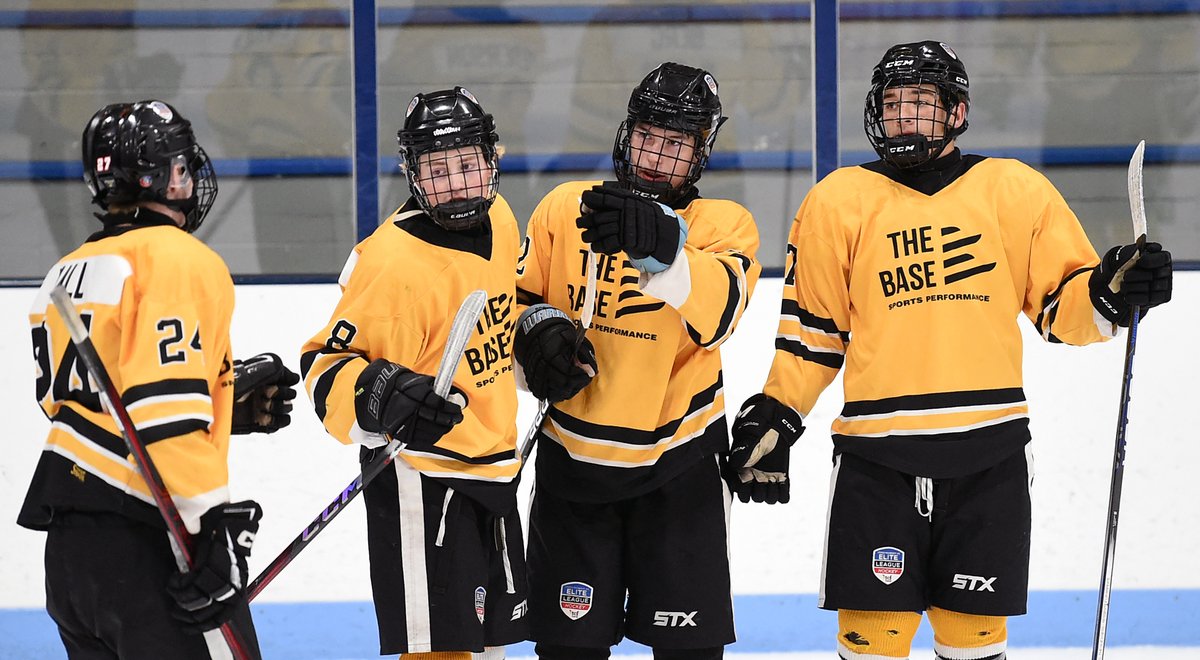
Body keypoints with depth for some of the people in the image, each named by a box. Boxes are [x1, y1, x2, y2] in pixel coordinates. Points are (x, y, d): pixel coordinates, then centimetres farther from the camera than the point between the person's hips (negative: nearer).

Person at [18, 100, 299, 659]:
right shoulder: (178, 260, -10)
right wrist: (214, 523, -20)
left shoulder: (68, 273, 17)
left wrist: (229, 404, 20)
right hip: (143, 544, -9)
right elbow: (166, 411, -20)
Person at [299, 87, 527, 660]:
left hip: (492, 467, 9)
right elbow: (327, 367, -21)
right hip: (420, 477, -9)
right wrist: (381, 396, -38)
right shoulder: (392, 263, -24)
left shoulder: (497, 220, 1)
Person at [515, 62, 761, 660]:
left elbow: (715, 314, -26)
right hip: (572, 458, 2)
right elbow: (517, 298, 11)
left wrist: (661, 246, -44)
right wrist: (538, 329, -12)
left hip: (679, 462, -2)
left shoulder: (724, 225, -5)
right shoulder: (565, 208, 1)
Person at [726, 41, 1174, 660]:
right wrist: (774, 415, 5)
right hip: (876, 458, -1)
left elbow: (1061, 307, 9)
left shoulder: (1016, 190, 6)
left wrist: (1108, 293, -11)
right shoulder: (839, 200, 6)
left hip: (990, 454, 1)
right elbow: (812, 327, 11)